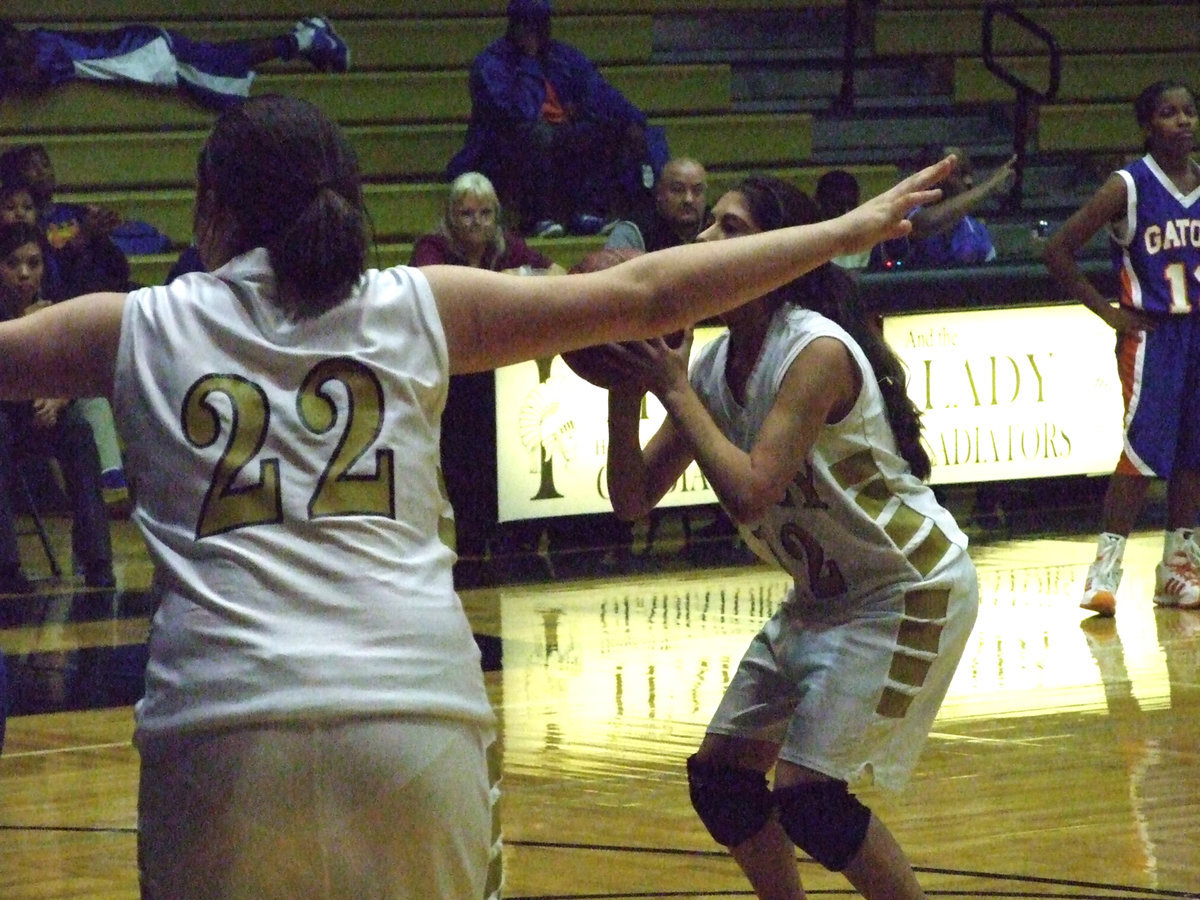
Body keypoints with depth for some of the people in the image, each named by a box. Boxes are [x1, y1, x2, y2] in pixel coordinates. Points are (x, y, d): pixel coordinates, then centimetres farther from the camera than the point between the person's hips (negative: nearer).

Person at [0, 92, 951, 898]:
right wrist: (848, 232, 25)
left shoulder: (139, 328, 13)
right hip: (416, 705, 1)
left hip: (220, 720, -1)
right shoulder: (418, 307, 14)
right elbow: (646, 295, 17)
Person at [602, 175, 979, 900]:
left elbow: (748, 493, -34)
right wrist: (626, 391, -16)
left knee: (808, 796, -15)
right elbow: (633, 499, -1)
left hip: (909, 590, -9)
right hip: (825, 596, 9)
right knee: (721, 780, 7)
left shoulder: (817, 351, -25)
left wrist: (674, 389, -26)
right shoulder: (715, 364, -1)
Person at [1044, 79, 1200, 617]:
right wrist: (1109, 312, -9)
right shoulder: (1128, 187, -9)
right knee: (1144, 452, -13)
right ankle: (1105, 569, -10)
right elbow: (1058, 251, -10)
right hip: (1151, 333, -6)